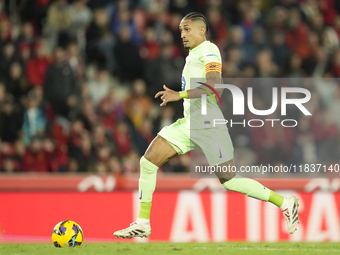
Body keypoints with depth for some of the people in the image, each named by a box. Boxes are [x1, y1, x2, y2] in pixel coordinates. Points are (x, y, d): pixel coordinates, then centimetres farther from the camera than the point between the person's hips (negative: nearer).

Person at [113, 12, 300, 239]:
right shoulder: (193, 55, 18)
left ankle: (285, 203, 4)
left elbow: (214, 85, -25)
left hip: (208, 125, -9)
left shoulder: (209, 51, -10)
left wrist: (180, 95, -30)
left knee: (228, 180, -8)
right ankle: (143, 224, 3)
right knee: (148, 162, -2)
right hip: (188, 124, 9)